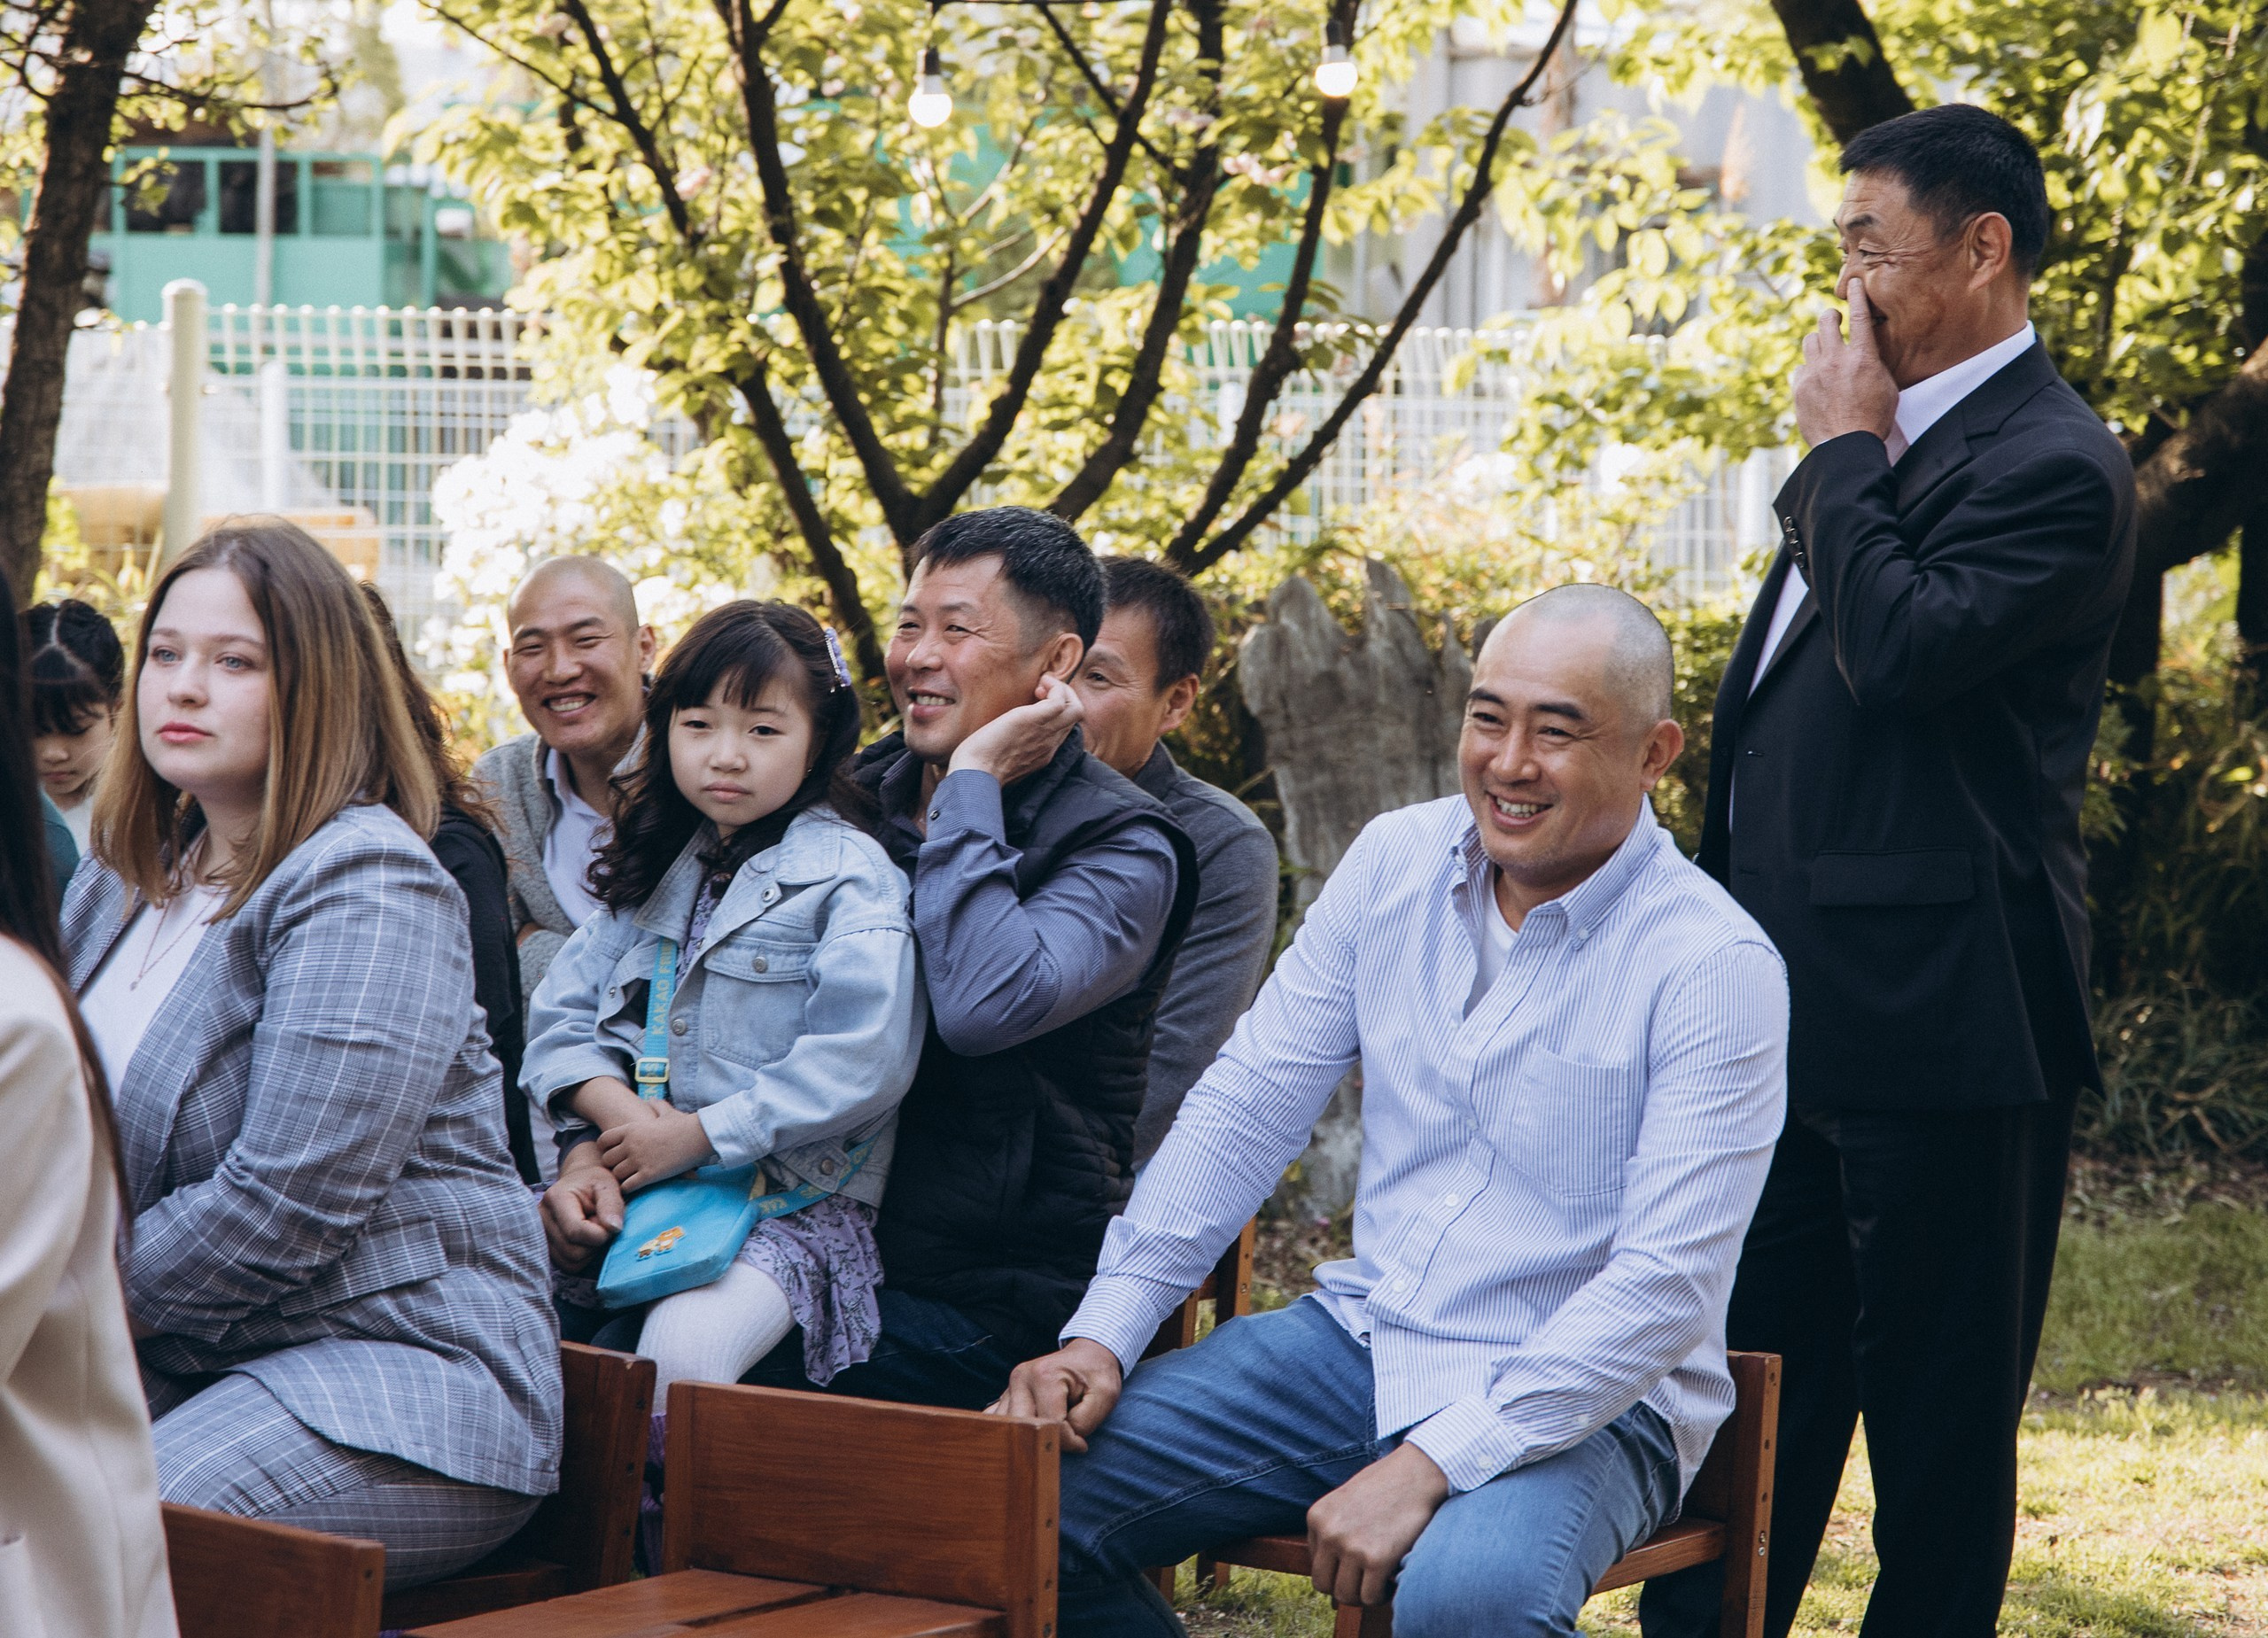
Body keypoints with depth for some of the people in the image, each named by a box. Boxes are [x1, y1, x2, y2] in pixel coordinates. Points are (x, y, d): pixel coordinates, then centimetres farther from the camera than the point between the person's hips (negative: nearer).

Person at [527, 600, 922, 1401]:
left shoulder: (852, 878, -4)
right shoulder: (651, 869, 17)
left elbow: (862, 1063, -16)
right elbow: (564, 1013, 11)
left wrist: (696, 1135, -14)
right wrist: (611, 1115, -10)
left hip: (797, 1198, -6)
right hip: (635, 1182, 6)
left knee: (680, 1345, -33)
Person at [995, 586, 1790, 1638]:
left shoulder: (1716, 967, -14)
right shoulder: (1392, 862, 3)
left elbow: (1668, 1285, -19)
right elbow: (1249, 1105, 7)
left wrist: (1433, 1463, -26)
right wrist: (1105, 1330, -5)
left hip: (1587, 1399, -5)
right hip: (1361, 1341, 5)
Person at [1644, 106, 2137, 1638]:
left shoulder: (2055, 464, -13)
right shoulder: (1901, 441, 16)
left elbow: (1906, 650, -27)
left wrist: (1844, 451, -14)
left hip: (1937, 1013, -10)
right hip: (1800, 998, 10)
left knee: (1935, 1389, 2)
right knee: (1751, 1360, 17)